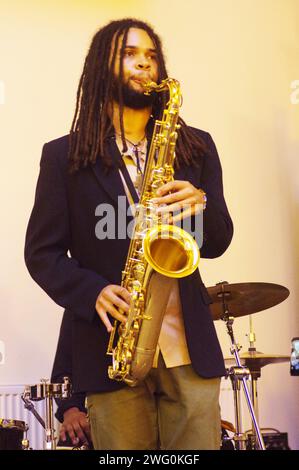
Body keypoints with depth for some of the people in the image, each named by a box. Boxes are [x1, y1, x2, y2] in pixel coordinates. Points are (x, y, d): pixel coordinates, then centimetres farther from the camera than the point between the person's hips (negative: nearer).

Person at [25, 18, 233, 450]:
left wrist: (200, 204, -12)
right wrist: (93, 293, -15)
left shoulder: (195, 147, 11)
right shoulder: (64, 155, 5)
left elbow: (218, 242, 10)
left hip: (191, 348, 2)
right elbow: (41, 252, 3)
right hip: (112, 352, -1)